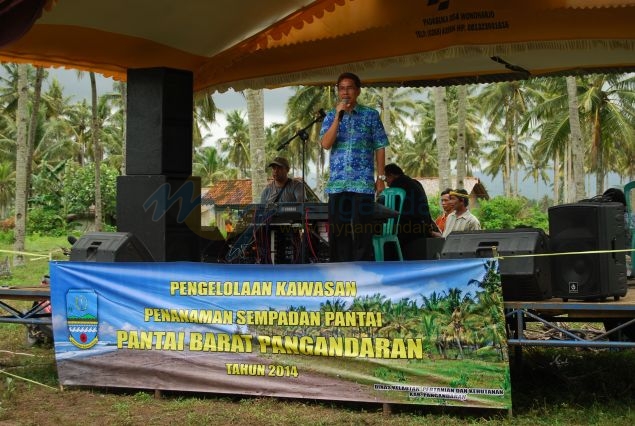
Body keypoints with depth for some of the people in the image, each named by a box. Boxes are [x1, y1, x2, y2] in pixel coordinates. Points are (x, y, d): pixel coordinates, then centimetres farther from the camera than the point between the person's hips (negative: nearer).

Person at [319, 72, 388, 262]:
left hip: (363, 182, -2)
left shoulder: (370, 115, 5)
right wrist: (338, 116, -11)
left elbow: (380, 147, 5)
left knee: (363, 232, -3)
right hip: (337, 183, 2)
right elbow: (326, 144, -5)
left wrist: (381, 177, 0)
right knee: (337, 231, 4)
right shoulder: (331, 116, 10)